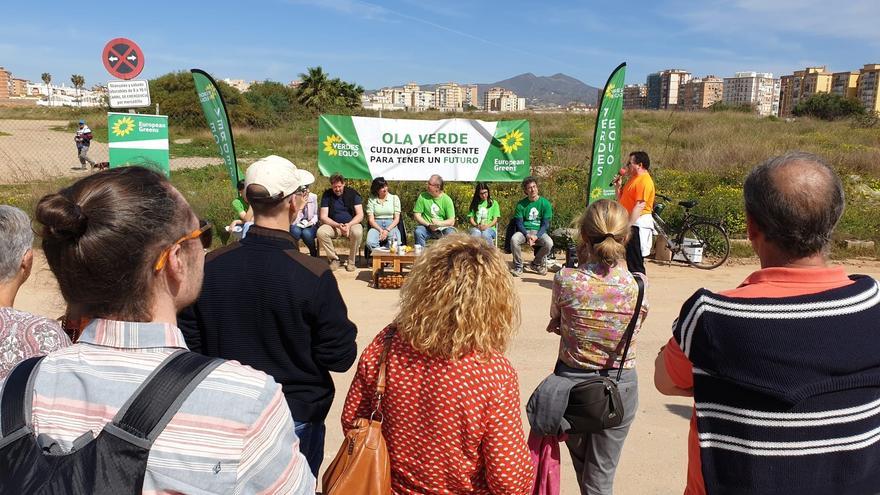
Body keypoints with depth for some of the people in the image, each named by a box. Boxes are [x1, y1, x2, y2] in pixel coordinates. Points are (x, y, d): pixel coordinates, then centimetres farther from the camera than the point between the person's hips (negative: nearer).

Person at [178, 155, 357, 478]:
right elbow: (340, 357, -16)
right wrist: (343, 328, 3)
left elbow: (190, 344, -2)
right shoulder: (314, 276, -23)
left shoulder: (209, 267, -11)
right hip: (297, 416, -3)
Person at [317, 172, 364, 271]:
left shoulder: (352, 193, -2)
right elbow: (323, 217, -5)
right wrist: (338, 225, -23)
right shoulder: (327, 195, 0)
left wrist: (349, 225, -25)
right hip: (333, 225, 2)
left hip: (351, 224, -1)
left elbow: (360, 215, -6)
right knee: (321, 232, -30)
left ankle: (351, 261, -14)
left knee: (357, 232, -37)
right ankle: (334, 259, -10)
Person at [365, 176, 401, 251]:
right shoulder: (371, 199, 9)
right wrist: (380, 230, -16)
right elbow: (371, 219, 1)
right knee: (370, 242, -34)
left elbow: (397, 219, 3)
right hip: (376, 226, 0)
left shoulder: (394, 198, 9)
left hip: (391, 226, 0)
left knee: (395, 243, -34)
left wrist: (387, 230, -13)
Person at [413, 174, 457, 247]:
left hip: (443, 227, 0)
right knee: (418, 232, -30)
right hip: (427, 227, 1)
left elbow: (452, 221, -6)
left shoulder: (447, 199, -3)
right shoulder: (423, 197, 0)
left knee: (451, 233, -30)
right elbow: (416, 215, -1)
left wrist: (439, 223, -25)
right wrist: (428, 224, -15)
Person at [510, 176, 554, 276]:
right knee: (514, 239, -32)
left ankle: (536, 264, 0)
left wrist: (536, 236, -19)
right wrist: (527, 235, -19)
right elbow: (519, 223, 0)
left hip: (539, 231, 0)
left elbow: (545, 224, -2)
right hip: (524, 230, 0)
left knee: (549, 243, -30)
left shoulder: (545, 203, 0)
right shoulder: (521, 204, 2)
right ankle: (518, 267, -12)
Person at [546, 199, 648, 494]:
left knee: (581, 464, 26)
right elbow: (633, 330, 1)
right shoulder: (638, 285, -15)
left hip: (571, 380, 0)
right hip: (619, 386, 0)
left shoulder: (566, 280, -17)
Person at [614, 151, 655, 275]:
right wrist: (618, 186, 8)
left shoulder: (644, 181, -14)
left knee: (636, 262, -7)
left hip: (638, 224, -10)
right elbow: (622, 201, 23)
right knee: (630, 259, 15)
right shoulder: (633, 179, 17)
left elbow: (640, 205, -22)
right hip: (631, 223, 10)